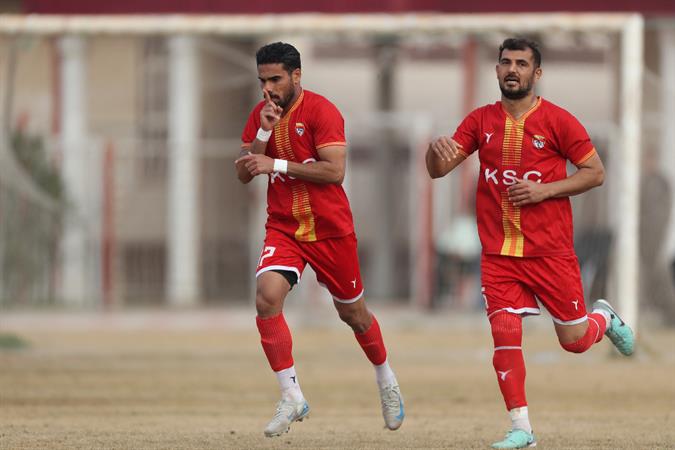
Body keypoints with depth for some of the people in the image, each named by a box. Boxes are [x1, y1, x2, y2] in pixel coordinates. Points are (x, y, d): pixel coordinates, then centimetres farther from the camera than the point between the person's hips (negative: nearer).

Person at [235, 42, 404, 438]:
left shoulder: (321, 111, -15)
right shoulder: (261, 114, 4)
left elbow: (335, 171, -23)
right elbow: (244, 174, 3)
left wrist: (277, 164, -24)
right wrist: (263, 133, -12)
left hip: (331, 230, -4)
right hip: (283, 228, 4)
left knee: (352, 313, 11)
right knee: (267, 298, -22)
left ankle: (387, 380, 40)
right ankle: (292, 398, -16)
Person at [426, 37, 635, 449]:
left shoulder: (558, 121, -5)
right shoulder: (481, 121, 5)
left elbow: (595, 172, -3)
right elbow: (437, 170, 2)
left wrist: (545, 190, -15)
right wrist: (437, 149, -22)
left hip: (550, 249, -2)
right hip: (499, 252, 2)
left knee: (575, 340, 5)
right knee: (505, 334, -10)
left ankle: (604, 318, 40)